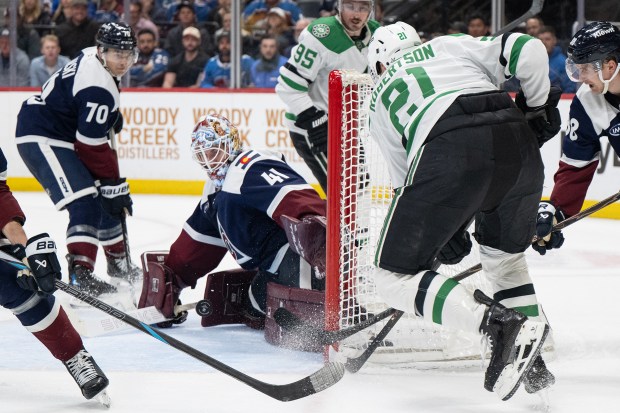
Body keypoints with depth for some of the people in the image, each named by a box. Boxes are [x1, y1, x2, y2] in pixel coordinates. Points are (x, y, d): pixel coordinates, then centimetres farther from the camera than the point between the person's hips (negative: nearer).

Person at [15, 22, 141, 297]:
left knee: (106, 199, 18)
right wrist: (114, 186, -18)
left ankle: (117, 262, 34)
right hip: (41, 138, -11)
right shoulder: (98, 88, -26)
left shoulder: (92, 57, 3)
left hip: (61, 132, 11)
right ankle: (80, 274, -31)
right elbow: (93, 147, -24)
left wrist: (112, 116, 21)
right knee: (85, 203, -24)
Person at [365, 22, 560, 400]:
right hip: (517, 143, 4)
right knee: (505, 253, 30)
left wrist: (446, 231, 35)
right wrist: (538, 108, 29)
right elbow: (527, 50, 16)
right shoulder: (451, 46, 31)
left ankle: (501, 325, -14)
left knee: (395, 277, 4)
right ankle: (532, 366, 23)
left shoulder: (380, 98, 30)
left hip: (450, 153, -4)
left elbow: (406, 180, 28)